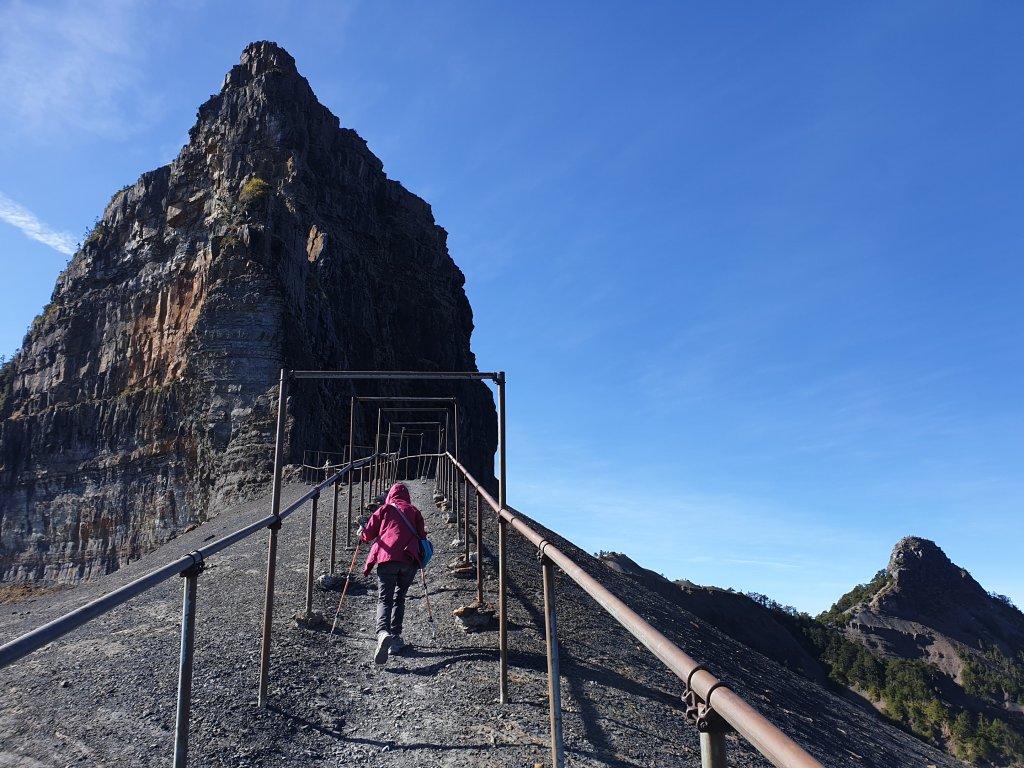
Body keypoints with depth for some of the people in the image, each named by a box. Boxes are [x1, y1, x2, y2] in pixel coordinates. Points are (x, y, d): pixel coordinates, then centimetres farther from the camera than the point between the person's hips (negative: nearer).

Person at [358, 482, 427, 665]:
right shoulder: (414, 511, 17)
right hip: (410, 560, 2)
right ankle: (395, 638, 10)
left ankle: (383, 632, -31)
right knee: (399, 598, 17)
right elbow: (422, 536, 13)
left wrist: (361, 533, 35)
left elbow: (368, 534, 12)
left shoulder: (384, 509, 13)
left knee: (384, 599, -6)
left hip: (387, 558, -2)